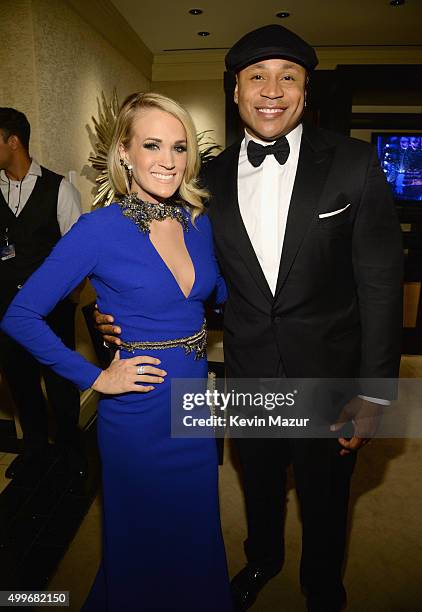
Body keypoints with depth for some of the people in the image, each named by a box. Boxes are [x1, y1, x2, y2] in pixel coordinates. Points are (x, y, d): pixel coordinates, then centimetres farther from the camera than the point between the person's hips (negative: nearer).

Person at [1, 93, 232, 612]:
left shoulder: (198, 223, 0)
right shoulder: (99, 230, -16)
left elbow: (219, 295, 12)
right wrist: (95, 378, -14)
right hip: (137, 415, -5)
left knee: (196, 536, 25)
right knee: (141, 548, 20)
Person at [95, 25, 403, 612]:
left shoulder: (353, 163, -10)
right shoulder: (211, 177, -2)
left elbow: (380, 282, -10)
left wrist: (374, 392, -11)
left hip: (329, 376, -2)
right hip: (248, 374, 3)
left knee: (324, 498, 20)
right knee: (260, 483, 26)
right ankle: (263, 558, 59)